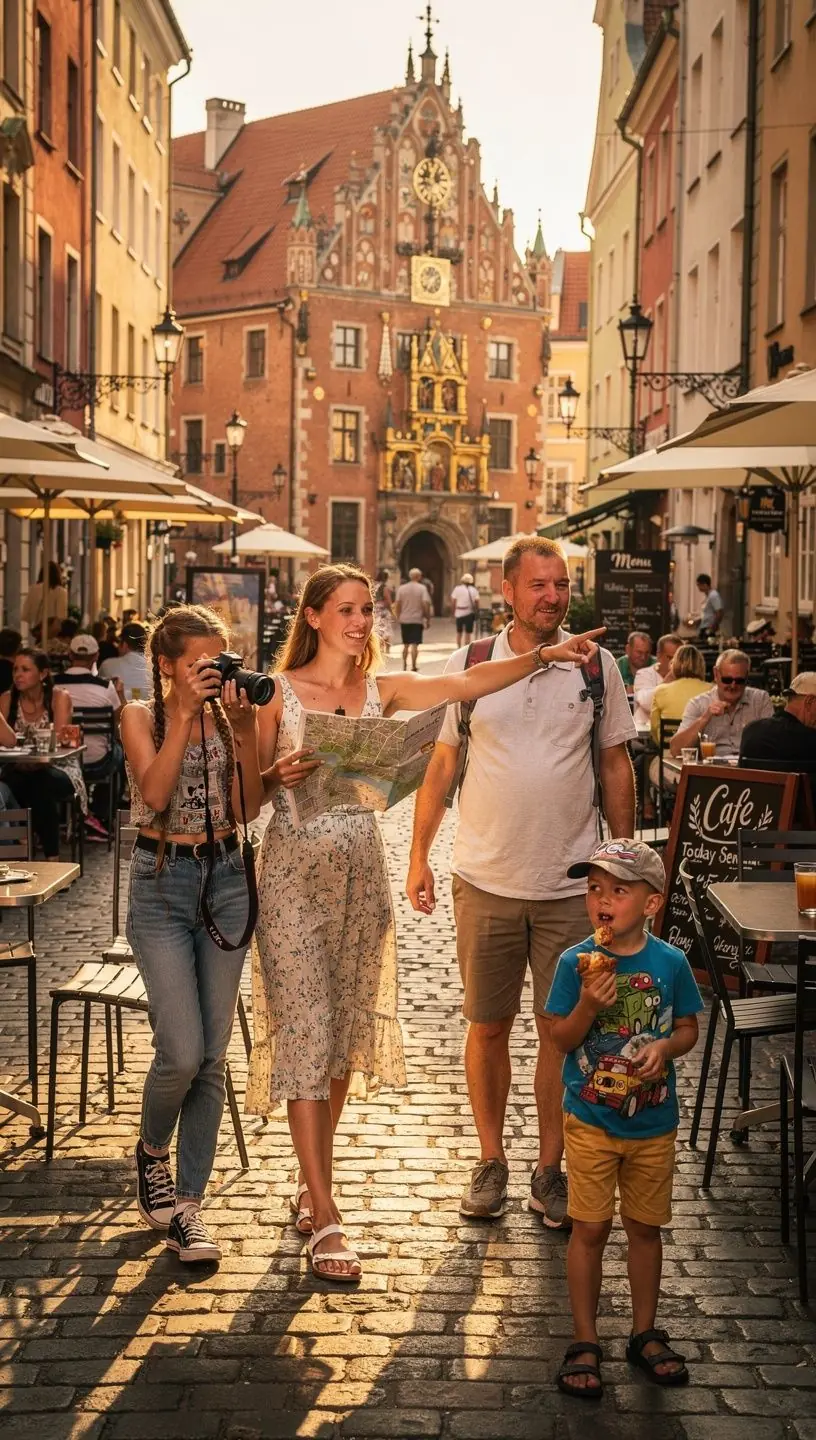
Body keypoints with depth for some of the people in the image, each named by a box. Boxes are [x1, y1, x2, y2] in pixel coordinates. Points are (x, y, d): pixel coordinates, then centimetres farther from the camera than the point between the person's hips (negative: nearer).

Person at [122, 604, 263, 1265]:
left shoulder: (229, 711, 5)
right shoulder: (143, 715, -1)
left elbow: (247, 808, -5)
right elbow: (154, 794, -18)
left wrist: (244, 728, -14)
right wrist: (186, 714, -19)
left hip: (227, 880, 3)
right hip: (162, 885, -3)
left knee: (213, 1058, 2)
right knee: (182, 1053, -12)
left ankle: (186, 1205, 11)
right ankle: (152, 1152, 20)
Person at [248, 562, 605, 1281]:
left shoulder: (381, 689, 6)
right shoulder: (277, 692, -3)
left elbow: (465, 683, -7)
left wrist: (542, 655, -19)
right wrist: (280, 776, -24)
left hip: (360, 868, 5)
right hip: (295, 868, -4)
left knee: (346, 1028, 11)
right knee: (304, 1029, -6)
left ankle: (310, 1180, 27)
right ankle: (324, 1216, -4)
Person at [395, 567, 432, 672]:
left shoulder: (401, 588, 4)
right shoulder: (422, 588, -5)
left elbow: (397, 605, 3)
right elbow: (426, 605, -11)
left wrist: (398, 618, 12)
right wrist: (428, 619, -3)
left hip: (404, 620, 3)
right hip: (417, 620, -3)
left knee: (406, 644, 13)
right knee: (415, 644, -1)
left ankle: (404, 666, 13)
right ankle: (413, 666, -3)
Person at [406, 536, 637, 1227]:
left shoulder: (596, 666, 1)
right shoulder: (466, 667, 0)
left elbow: (616, 764, 7)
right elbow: (441, 764, 6)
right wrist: (419, 855, 4)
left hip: (571, 884, 0)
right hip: (486, 880, 0)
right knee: (487, 1027, 9)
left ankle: (551, 1169, 20)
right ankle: (491, 1160, 25)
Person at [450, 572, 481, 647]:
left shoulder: (457, 589, 0)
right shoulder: (474, 590, 1)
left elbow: (453, 602, -3)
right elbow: (477, 602, -5)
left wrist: (453, 613, 6)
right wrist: (476, 613, 5)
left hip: (459, 613, 1)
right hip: (469, 613, -1)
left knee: (459, 632, 14)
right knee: (467, 633, 2)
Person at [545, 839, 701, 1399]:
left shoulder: (671, 963, -8)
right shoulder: (577, 963, -11)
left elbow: (688, 1028, 3)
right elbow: (561, 1039, -8)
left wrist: (665, 1047, -18)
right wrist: (588, 1005, -26)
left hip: (653, 1123, 1)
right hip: (590, 1121, -1)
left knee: (646, 1226, 14)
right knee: (591, 1228, 4)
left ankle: (645, 1333, 31)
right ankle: (585, 1341, 18)